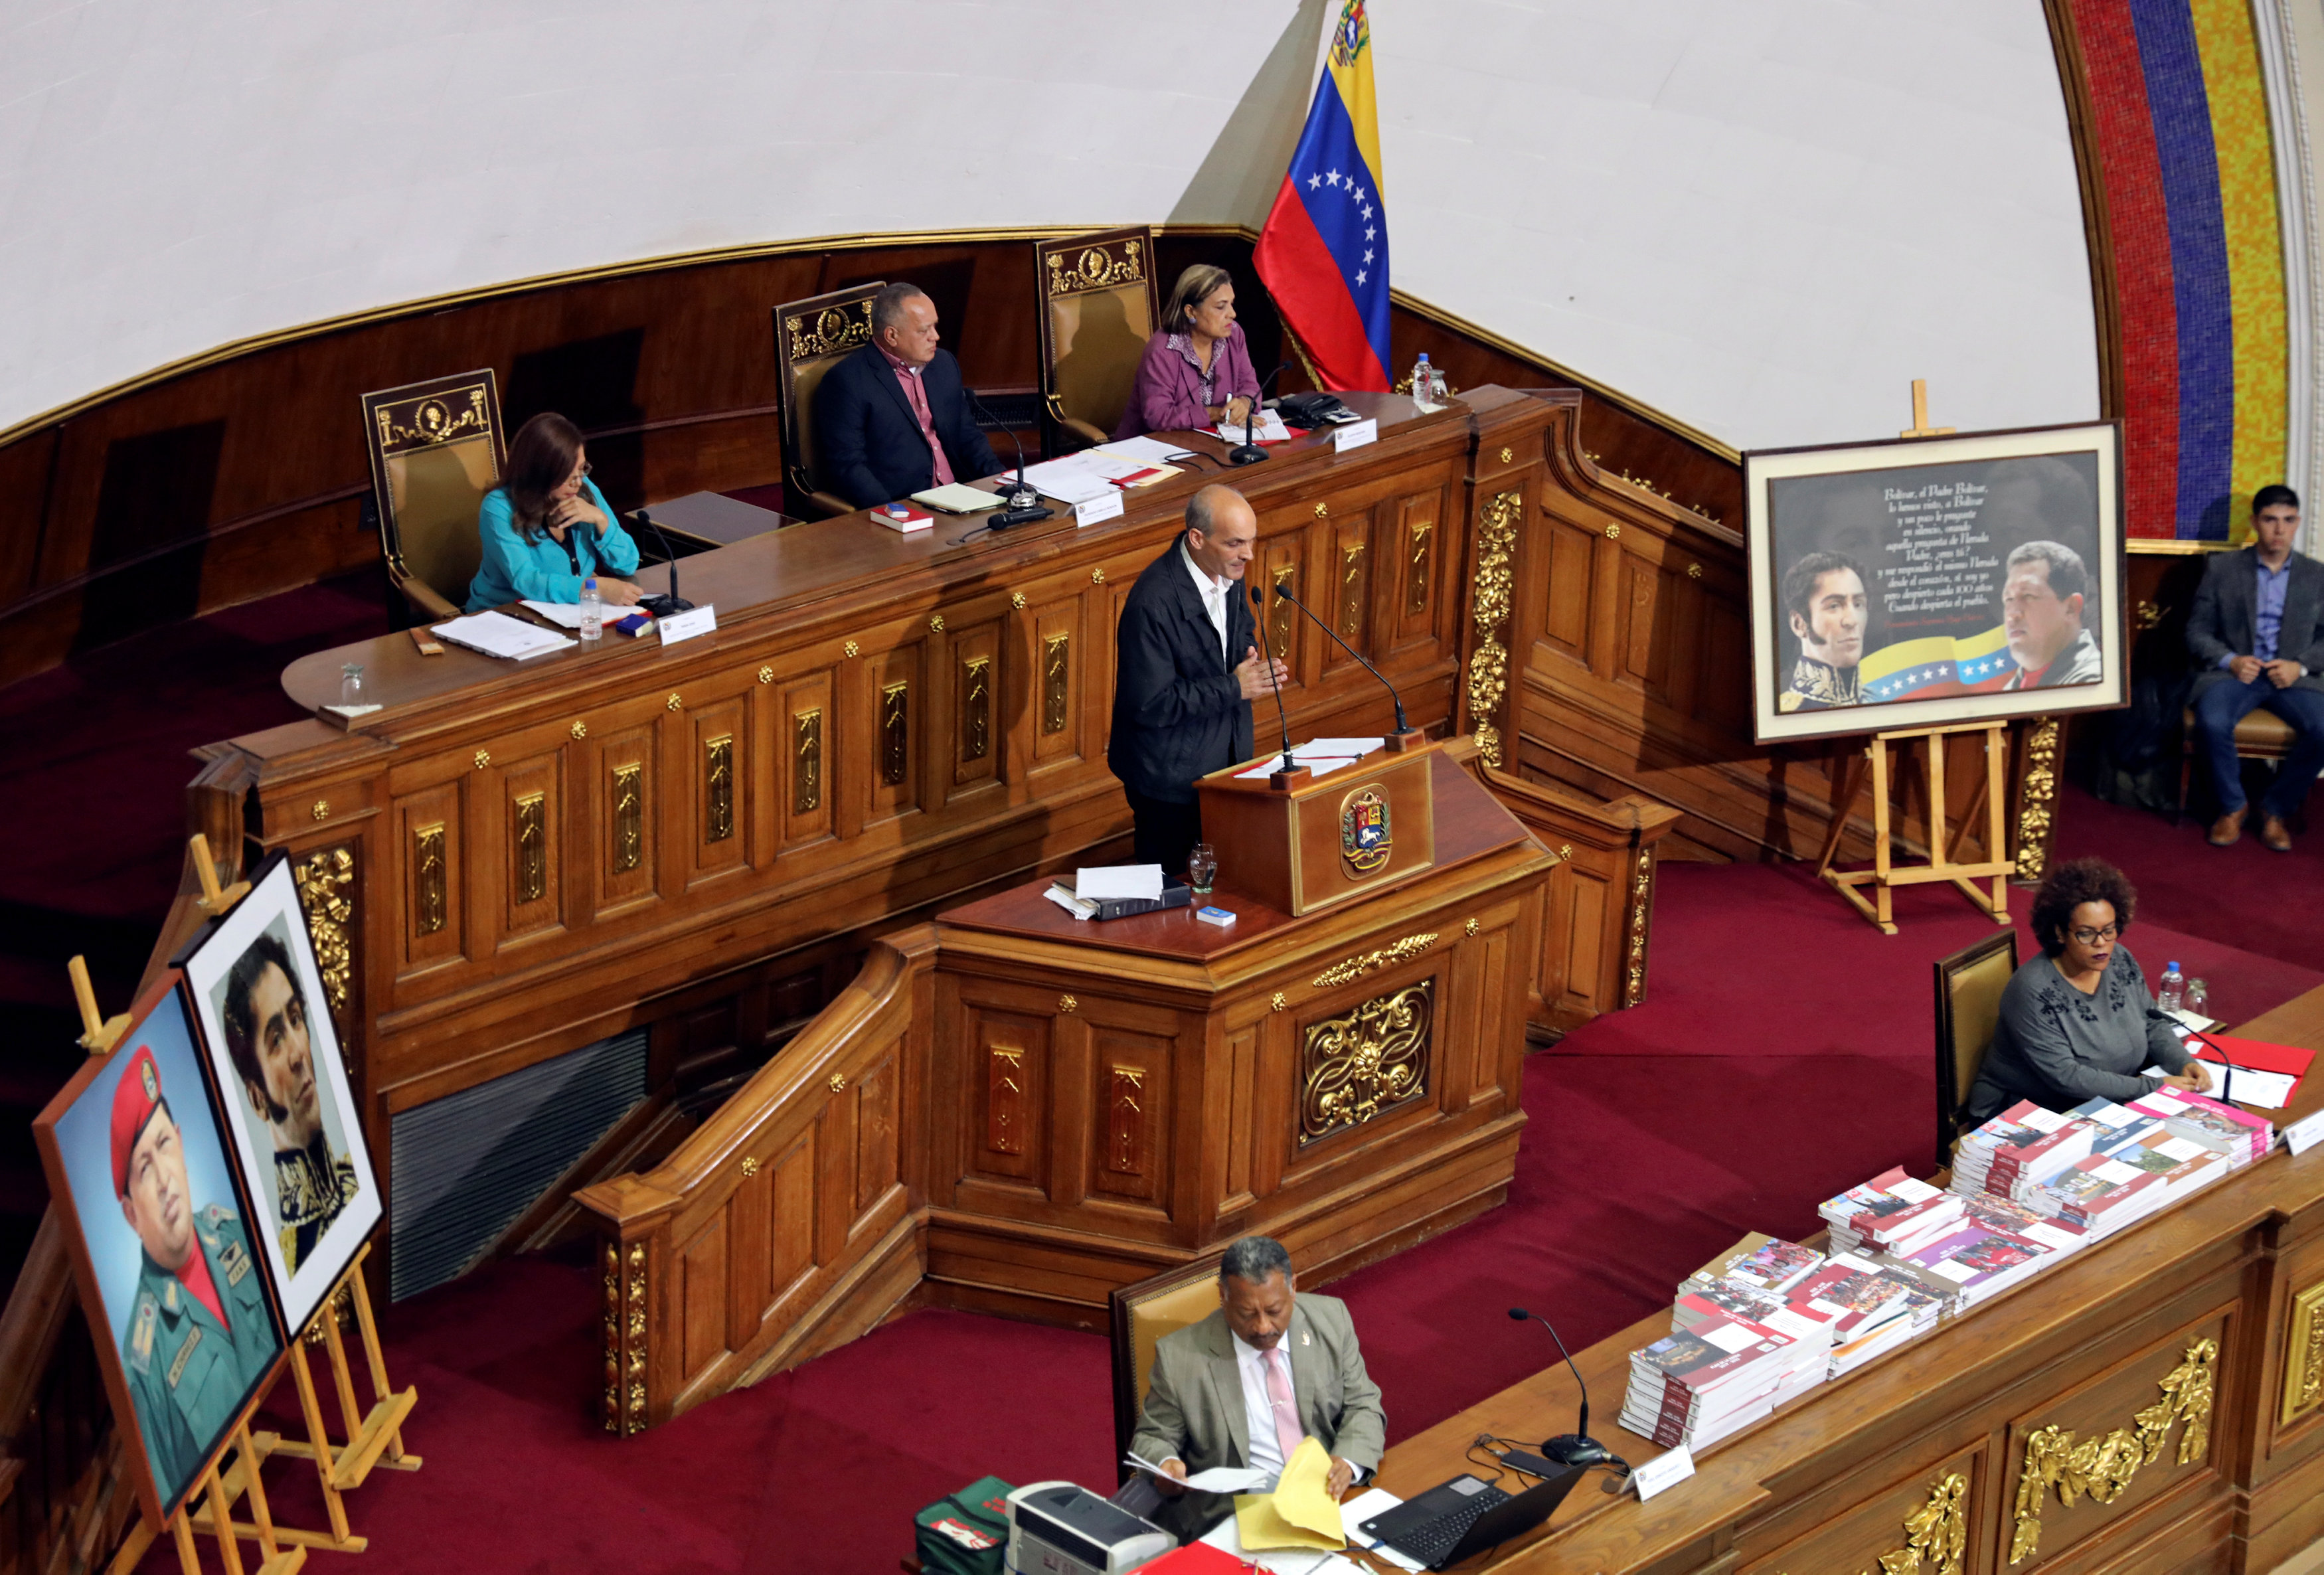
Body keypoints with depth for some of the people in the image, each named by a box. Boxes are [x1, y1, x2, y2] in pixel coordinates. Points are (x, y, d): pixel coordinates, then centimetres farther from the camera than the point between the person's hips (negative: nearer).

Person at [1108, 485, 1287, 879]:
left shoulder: (1229, 573, -4)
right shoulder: (1153, 603, -30)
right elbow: (1150, 705, -27)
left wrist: (1250, 665, -8)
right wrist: (1234, 688, -25)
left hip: (1226, 757, 7)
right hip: (1171, 774, -7)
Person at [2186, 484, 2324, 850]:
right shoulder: (2222, 569, 8)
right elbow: (2197, 632, 7)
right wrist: (2230, 661, -12)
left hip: (2293, 677, 1)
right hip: (2236, 670, -1)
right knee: (2213, 723, -34)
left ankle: (2276, 810, -6)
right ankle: (2232, 807, -6)